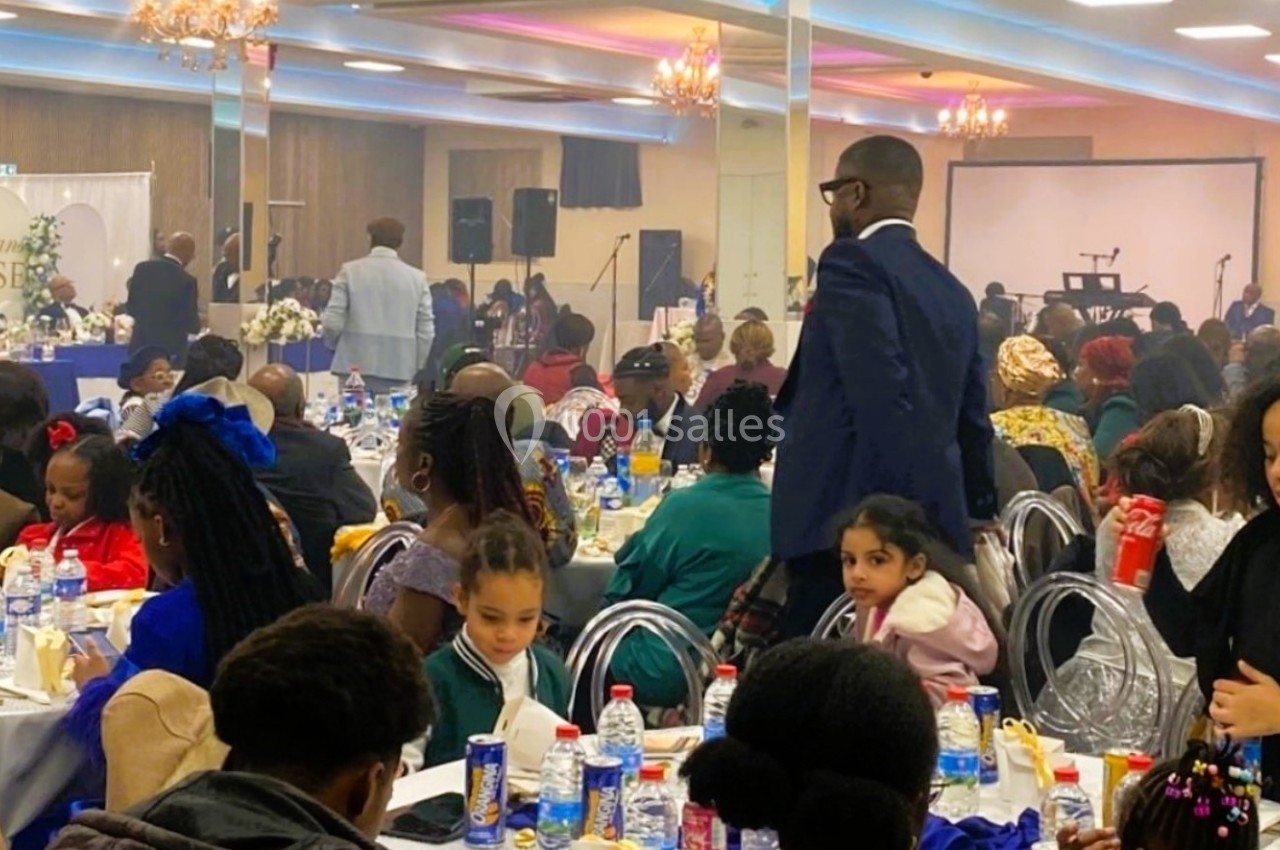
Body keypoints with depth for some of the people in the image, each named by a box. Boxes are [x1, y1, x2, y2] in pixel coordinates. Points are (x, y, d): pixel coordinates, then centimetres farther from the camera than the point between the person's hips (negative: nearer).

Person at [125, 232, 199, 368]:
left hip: (140, 347, 5)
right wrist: (199, 321, 12)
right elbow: (192, 325, -10)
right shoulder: (187, 281, -16)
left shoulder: (142, 269, 0)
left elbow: (132, 308, 9)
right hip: (170, 351, -5)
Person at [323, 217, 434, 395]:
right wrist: (415, 369, 13)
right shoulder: (416, 277, 3)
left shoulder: (350, 271, -1)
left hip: (356, 365, -1)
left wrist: (334, 345, 16)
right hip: (398, 369, 1)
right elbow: (426, 332, 2)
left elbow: (333, 321, -4)